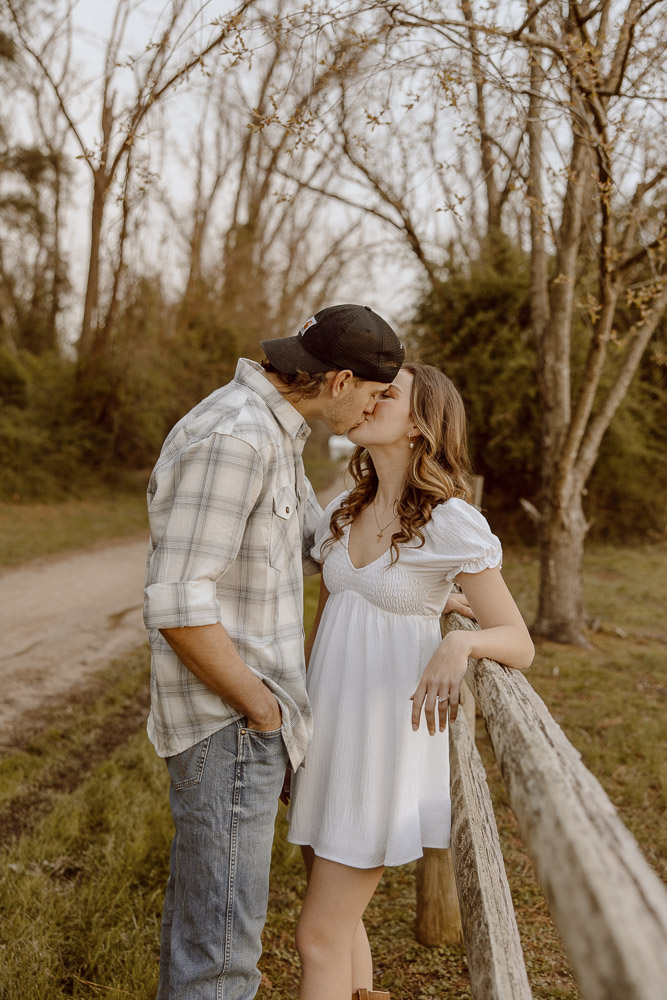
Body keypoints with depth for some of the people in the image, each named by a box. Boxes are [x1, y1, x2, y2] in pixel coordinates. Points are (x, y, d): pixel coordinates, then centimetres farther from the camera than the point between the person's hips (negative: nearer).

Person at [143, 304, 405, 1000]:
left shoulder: (271, 432, 9)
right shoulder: (231, 438, -24)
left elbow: (321, 537, 22)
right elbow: (176, 605, -27)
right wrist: (262, 707, -15)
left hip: (238, 716, 10)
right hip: (228, 727, -10)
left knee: (201, 905, 23)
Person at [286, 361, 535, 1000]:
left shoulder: (454, 525, -15)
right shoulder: (343, 514, 5)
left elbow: (520, 645, -14)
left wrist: (460, 643, -36)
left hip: (387, 740, -7)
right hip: (329, 732, 7)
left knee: (318, 936, -1)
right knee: (338, 916, 19)